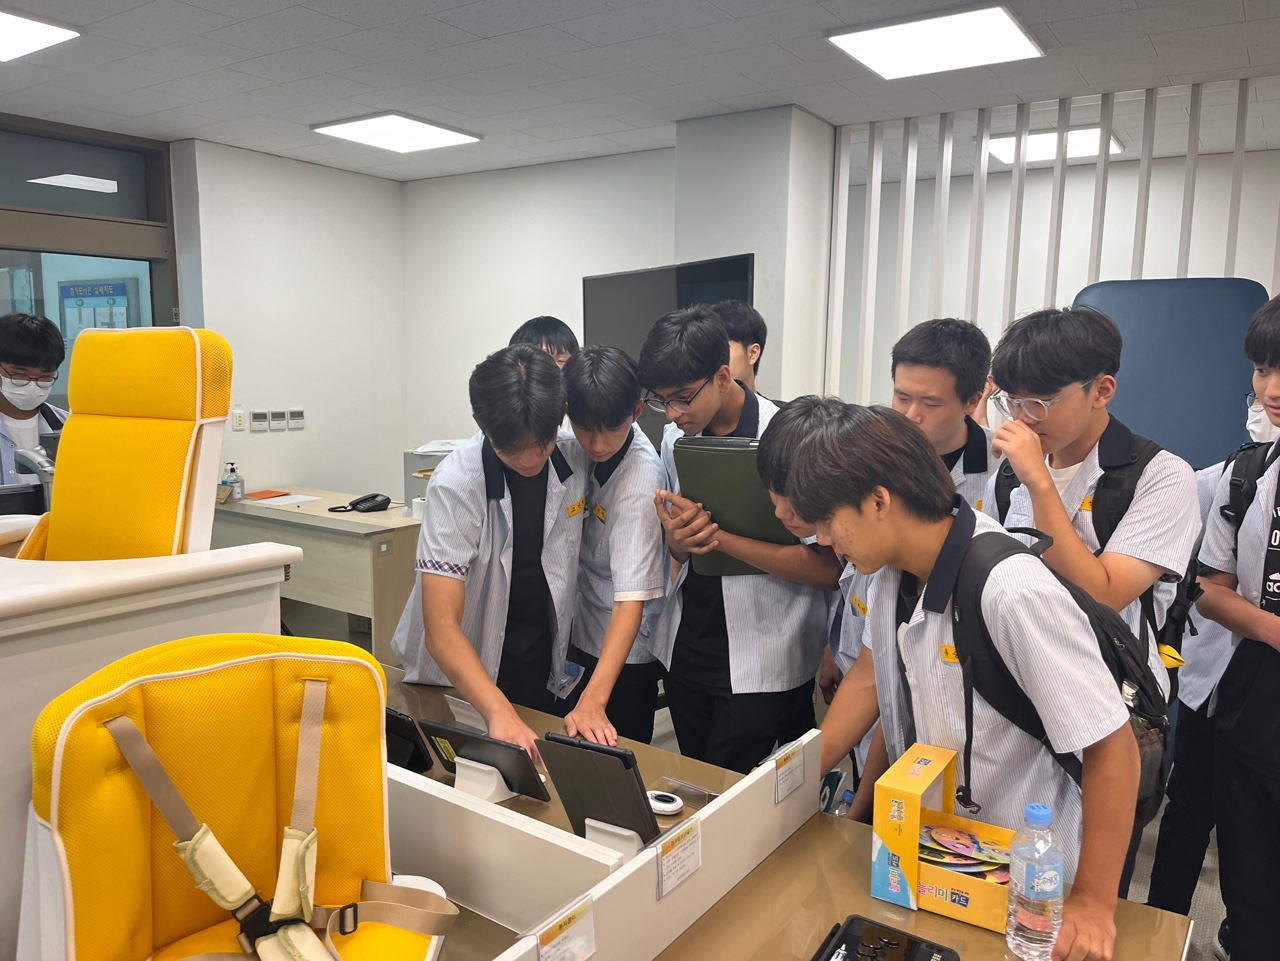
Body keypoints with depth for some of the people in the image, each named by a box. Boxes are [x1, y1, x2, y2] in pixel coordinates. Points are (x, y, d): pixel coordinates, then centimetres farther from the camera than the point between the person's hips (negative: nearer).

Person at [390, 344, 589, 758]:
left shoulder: (577, 461, -13)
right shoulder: (456, 485, -26)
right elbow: (441, 626, -31)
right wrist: (500, 712, -45)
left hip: (548, 674, 4)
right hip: (464, 683, -3)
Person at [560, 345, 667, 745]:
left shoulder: (640, 476, -29)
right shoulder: (587, 444, -10)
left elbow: (632, 597, -33)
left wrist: (593, 700, -39)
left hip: (624, 650, -6)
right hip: (580, 629, 7)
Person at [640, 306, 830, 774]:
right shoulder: (676, 436, 3)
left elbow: (826, 569, -19)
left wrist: (719, 536, -24)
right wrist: (677, 537, -11)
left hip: (762, 662, -6)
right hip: (686, 646, 6)